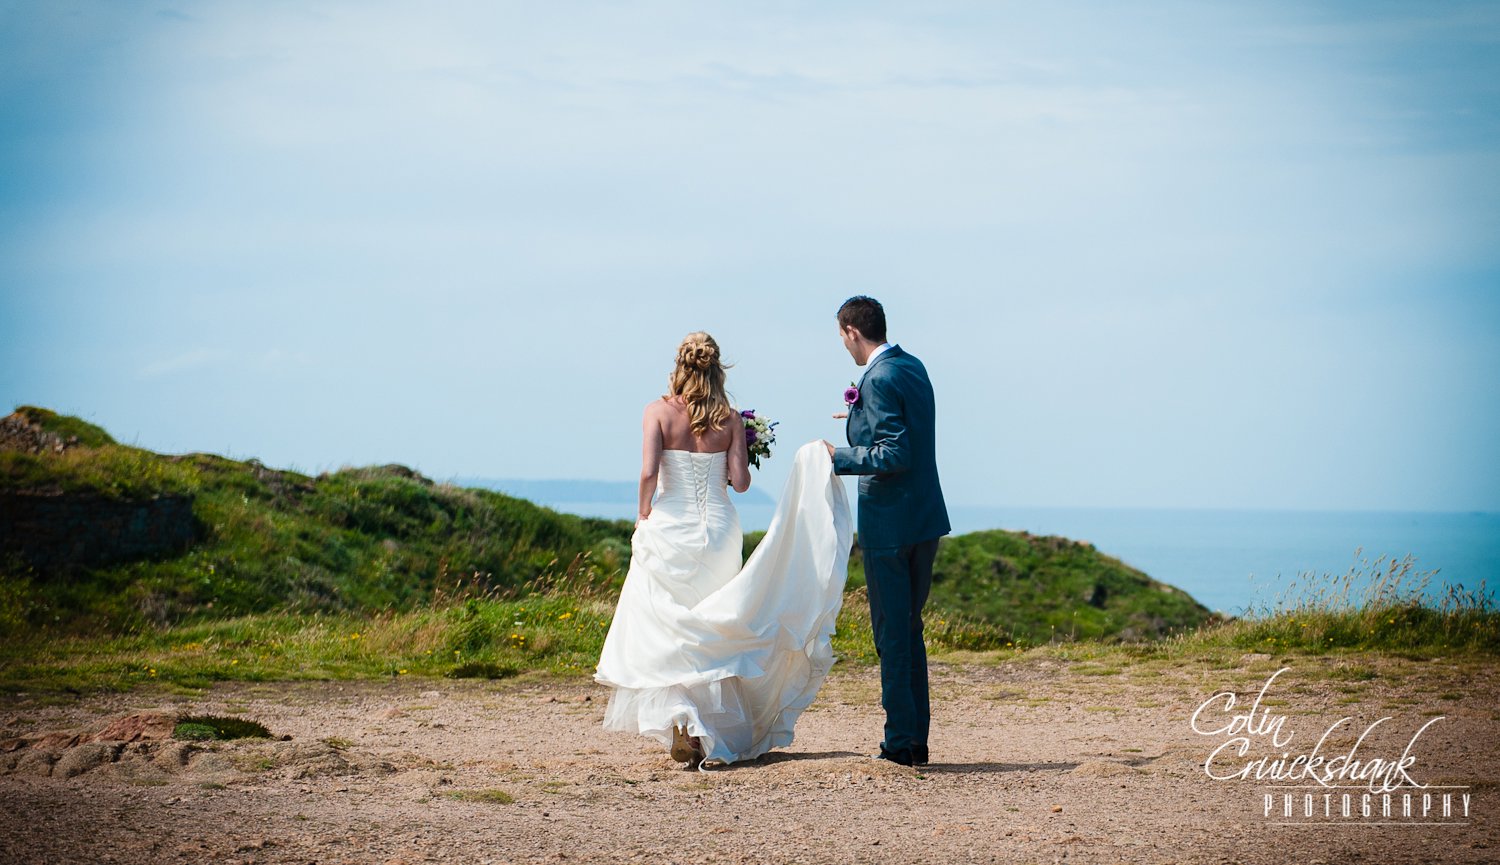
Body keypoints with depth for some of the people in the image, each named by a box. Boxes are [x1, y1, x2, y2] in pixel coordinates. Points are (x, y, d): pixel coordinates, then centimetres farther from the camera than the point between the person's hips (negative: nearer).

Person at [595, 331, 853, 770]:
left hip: (669, 529, -2)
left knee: (662, 633, 4)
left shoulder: (659, 411, -6)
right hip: (718, 531, 2)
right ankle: (719, 732, 16)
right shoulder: (730, 418, 0)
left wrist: (644, 515, 0)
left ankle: (678, 717, -16)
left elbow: (648, 472, -16)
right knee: (714, 635, 14)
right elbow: (740, 482, -4)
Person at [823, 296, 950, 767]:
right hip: (927, 520, 9)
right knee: (910, 631, 15)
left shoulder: (879, 380, -17)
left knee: (892, 635, -2)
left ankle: (900, 742, 2)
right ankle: (917, 739, 18)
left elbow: (895, 455, -23)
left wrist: (839, 457, -14)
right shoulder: (914, 366, 11)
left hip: (889, 525, -9)